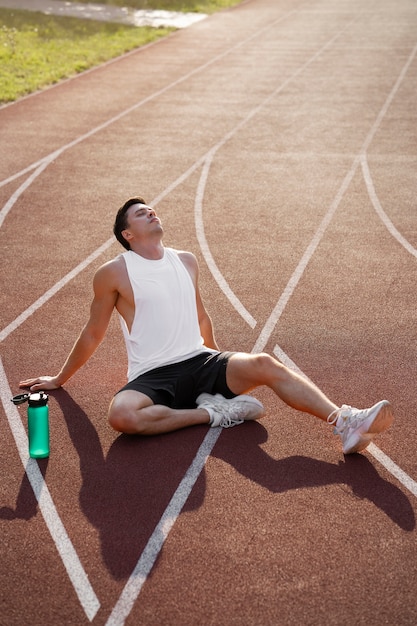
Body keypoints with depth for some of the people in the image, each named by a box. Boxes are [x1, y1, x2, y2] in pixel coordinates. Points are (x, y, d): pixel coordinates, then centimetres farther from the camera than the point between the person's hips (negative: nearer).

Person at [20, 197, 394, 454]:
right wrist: (60, 379, 18)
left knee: (264, 365, -23)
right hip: (152, 377, -3)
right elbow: (94, 334, 11)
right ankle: (214, 414, -23)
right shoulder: (113, 274, -1)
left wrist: (219, 367, 35)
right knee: (122, 415, -36)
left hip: (200, 362, 4)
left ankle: (347, 425, -32)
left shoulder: (186, 262, 14)